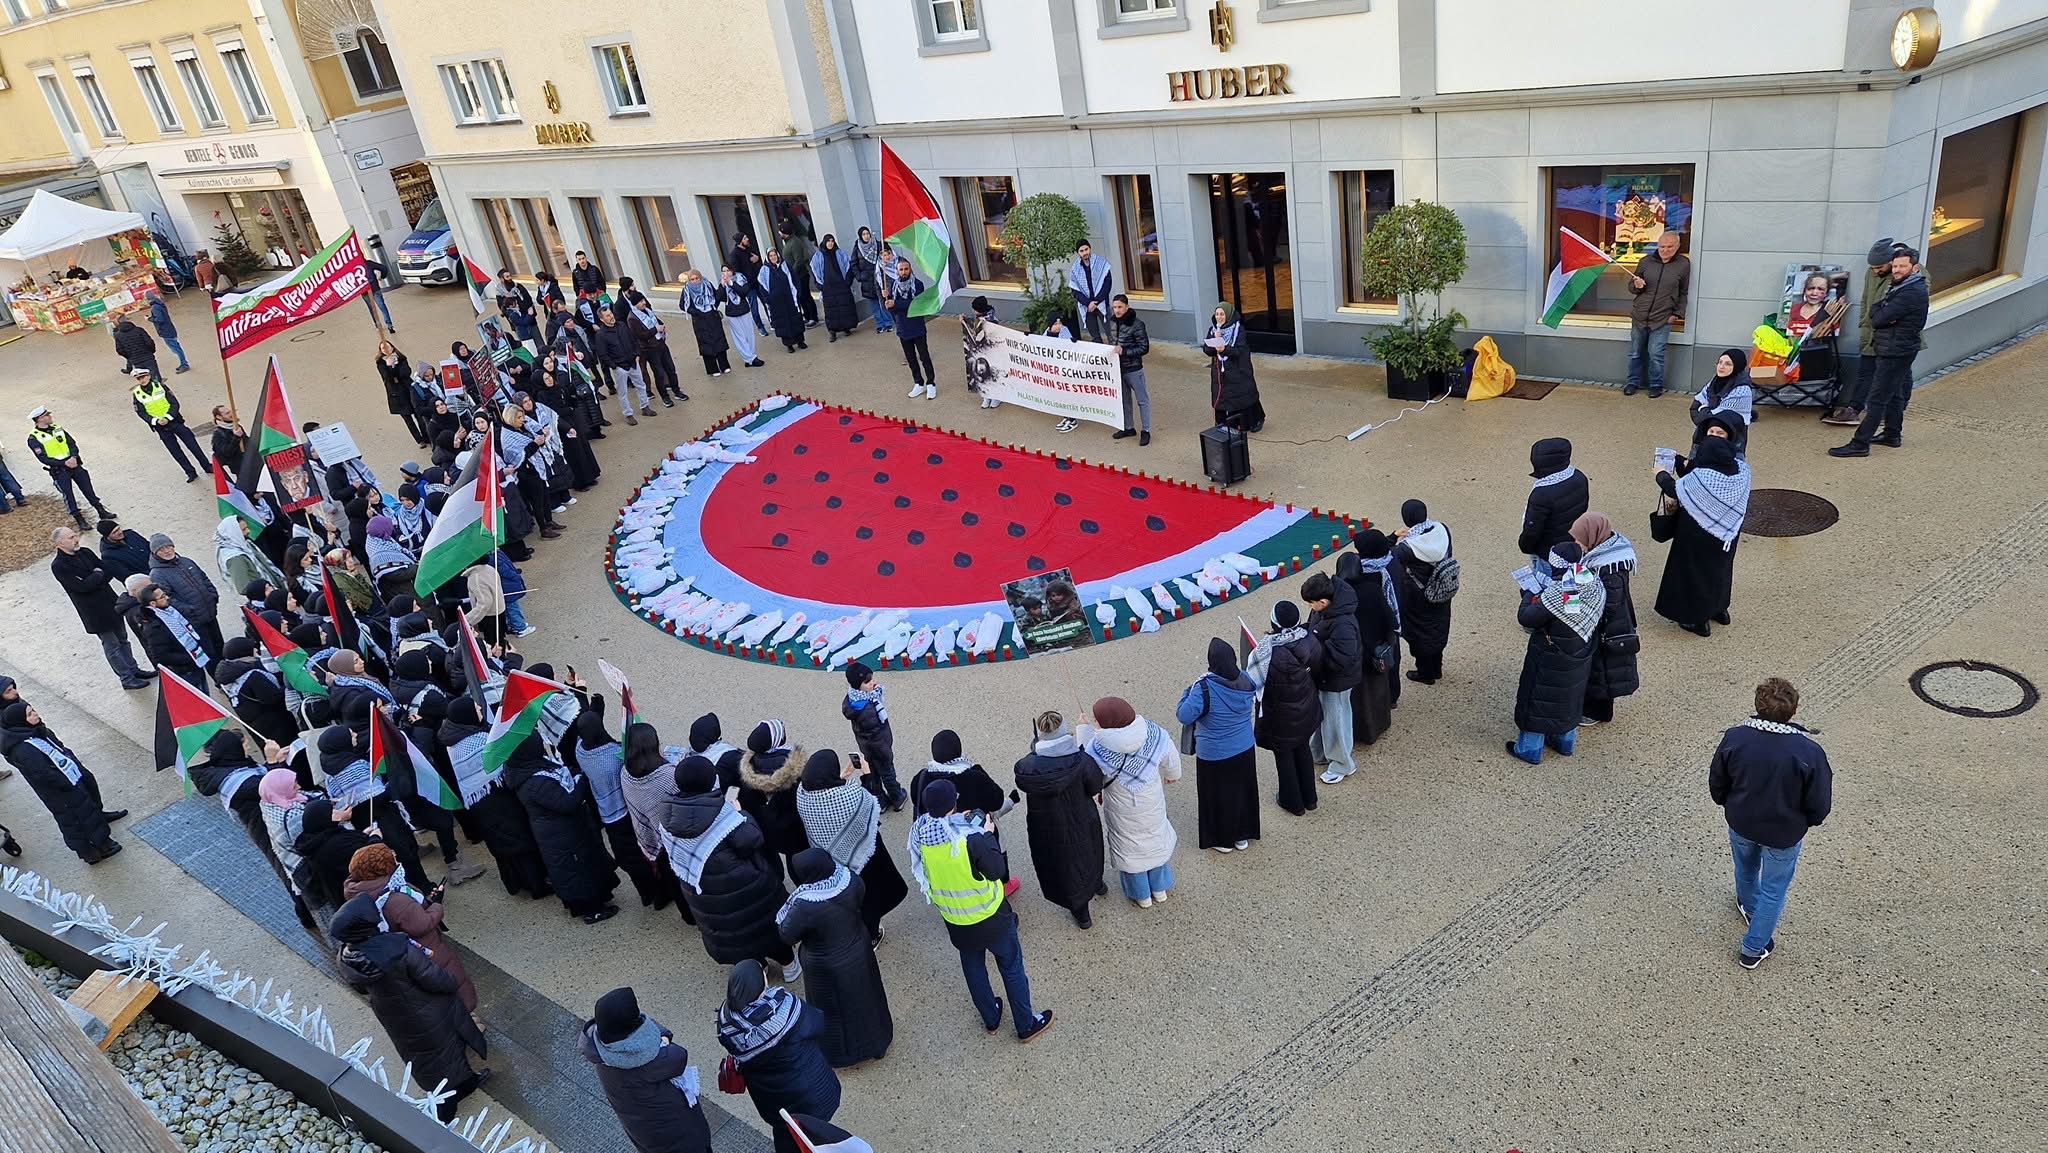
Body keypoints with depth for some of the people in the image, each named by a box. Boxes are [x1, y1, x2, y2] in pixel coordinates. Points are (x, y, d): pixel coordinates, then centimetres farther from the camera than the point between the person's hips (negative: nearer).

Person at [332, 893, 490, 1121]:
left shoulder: (345, 960, -22)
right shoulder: (400, 949, -40)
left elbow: (361, 988, -1)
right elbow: (438, 981, -29)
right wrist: (454, 983, -7)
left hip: (396, 1023, 5)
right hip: (429, 1017, -5)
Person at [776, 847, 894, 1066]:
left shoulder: (805, 906, -39)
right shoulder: (850, 880, -24)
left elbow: (787, 934, -21)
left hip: (827, 967, -4)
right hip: (859, 951, 5)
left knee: (834, 1008, 24)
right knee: (864, 997, 29)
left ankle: (842, 1052, 48)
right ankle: (875, 1041, 53)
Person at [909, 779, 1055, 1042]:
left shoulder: (921, 836, -18)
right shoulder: (971, 839, -33)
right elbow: (997, 871, -20)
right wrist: (988, 834, -9)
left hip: (955, 920, 4)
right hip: (990, 916, -4)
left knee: (973, 967, 26)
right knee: (1011, 967, 17)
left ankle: (990, 1019, 45)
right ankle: (1026, 1026, 32)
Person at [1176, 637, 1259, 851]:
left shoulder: (1204, 687, -28)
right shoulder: (1245, 681, -11)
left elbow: (1183, 716, -23)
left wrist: (1189, 691, -10)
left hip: (1214, 755, -5)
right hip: (1244, 751, 5)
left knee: (1218, 796, 16)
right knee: (1242, 791, 22)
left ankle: (1222, 839, 32)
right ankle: (1242, 835, 39)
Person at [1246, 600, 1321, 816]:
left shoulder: (1269, 654, -34)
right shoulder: (1309, 641, -17)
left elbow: (1254, 681, -23)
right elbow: (1317, 668, 0)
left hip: (1281, 717, -5)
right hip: (1306, 710, 5)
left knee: (1284, 756, 18)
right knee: (1303, 750, 26)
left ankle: (1293, 802, 36)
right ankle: (1309, 798, 42)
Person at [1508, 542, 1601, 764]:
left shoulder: (1557, 594, -33)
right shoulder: (1596, 586, -10)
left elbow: (1525, 618, -26)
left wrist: (1531, 594, -7)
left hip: (1550, 661, -7)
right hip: (1579, 659, 7)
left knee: (1538, 698, 10)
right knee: (1569, 697, 25)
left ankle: (1530, 748, 22)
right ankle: (1565, 742, 42)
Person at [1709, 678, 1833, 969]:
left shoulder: (1734, 738, -22)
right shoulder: (1810, 752, -29)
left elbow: (1716, 785, -7)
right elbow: (1819, 806, -17)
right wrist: (1806, 821, 6)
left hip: (1740, 824, 3)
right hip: (1783, 835, -2)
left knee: (1746, 868, 32)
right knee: (1774, 889, 20)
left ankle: (1748, 906, 62)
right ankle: (1753, 949, 33)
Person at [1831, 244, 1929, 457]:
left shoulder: (1911, 293, -21)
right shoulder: (1903, 286, 13)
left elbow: (1878, 319, -23)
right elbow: (1877, 314, 10)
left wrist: (1877, 310, -2)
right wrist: (1880, 311, -11)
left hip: (1896, 351, -11)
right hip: (1895, 349, 11)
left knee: (1878, 398, -10)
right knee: (1894, 393, 20)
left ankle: (1860, 444, -10)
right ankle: (1892, 434, 32)